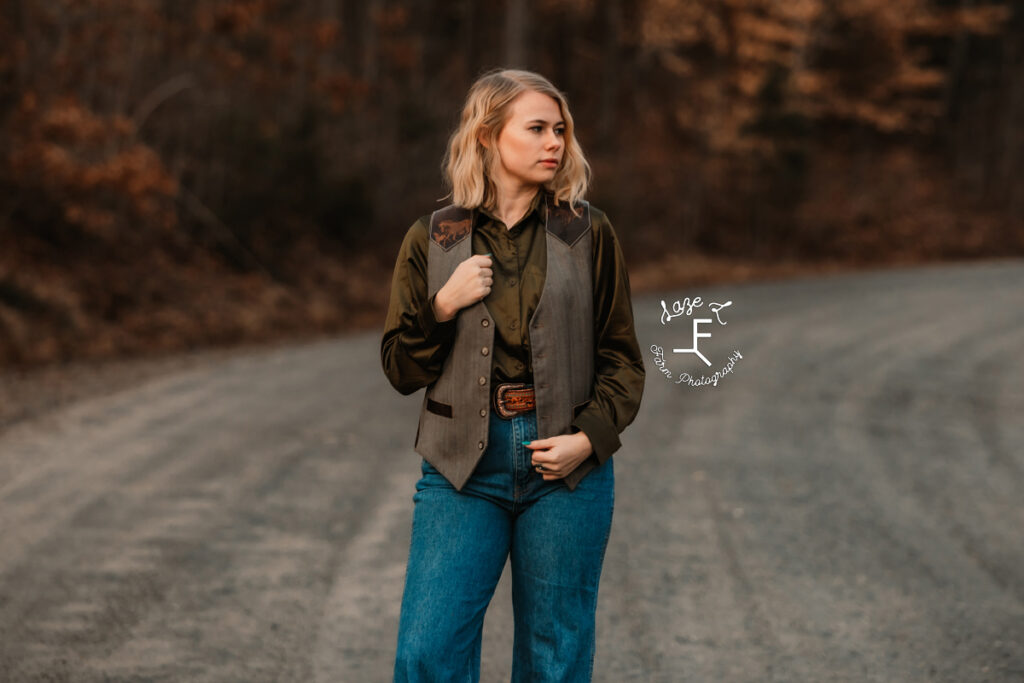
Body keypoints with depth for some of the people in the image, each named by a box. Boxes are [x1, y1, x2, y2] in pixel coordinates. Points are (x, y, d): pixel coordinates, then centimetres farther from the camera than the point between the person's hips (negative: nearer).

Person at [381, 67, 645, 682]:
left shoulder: (588, 233, 4)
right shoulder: (433, 241, 5)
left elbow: (622, 359, 6)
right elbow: (401, 370, 6)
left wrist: (590, 437, -9)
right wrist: (443, 306, -11)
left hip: (566, 468, 0)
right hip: (463, 468, 0)